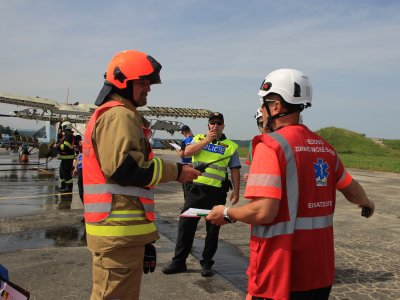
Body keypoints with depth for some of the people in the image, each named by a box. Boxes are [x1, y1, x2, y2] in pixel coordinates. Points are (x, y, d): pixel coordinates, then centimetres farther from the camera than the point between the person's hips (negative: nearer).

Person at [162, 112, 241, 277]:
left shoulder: (231, 146, 5)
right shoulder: (199, 139, 11)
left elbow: (235, 170, 4)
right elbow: (187, 151, -8)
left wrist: (236, 192, -3)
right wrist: (206, 140, -9)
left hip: (217, 192, -1)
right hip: (196, 189, 2)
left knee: (212, 229, 7)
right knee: (186, 224, 4)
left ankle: (207, 263, 22)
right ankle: (178, 261, 17)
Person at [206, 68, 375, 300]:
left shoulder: (271, 145, -15)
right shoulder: (325, 148, 5)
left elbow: (264, 212, -22)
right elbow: (352, 188, 21)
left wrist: (226, 213, -4)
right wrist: (367, 203, 44)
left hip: (280, 274, -6)